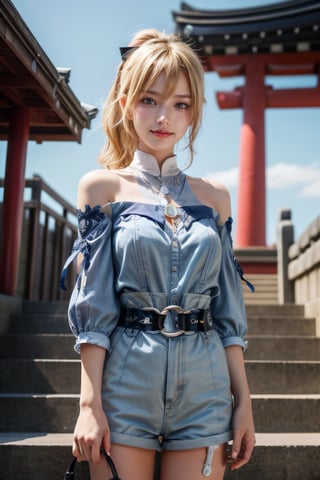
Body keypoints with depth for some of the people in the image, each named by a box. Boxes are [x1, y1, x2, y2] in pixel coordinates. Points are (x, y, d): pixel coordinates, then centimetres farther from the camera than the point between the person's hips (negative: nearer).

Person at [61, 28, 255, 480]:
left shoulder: (214, 196, 9)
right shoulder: (102, 186, 2)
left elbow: (228, 309, 9)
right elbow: (93, 303, -3)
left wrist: (243, 399, 6)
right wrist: (90, 402, -9)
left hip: (204, 388, 3)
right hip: (126, 382, -2)